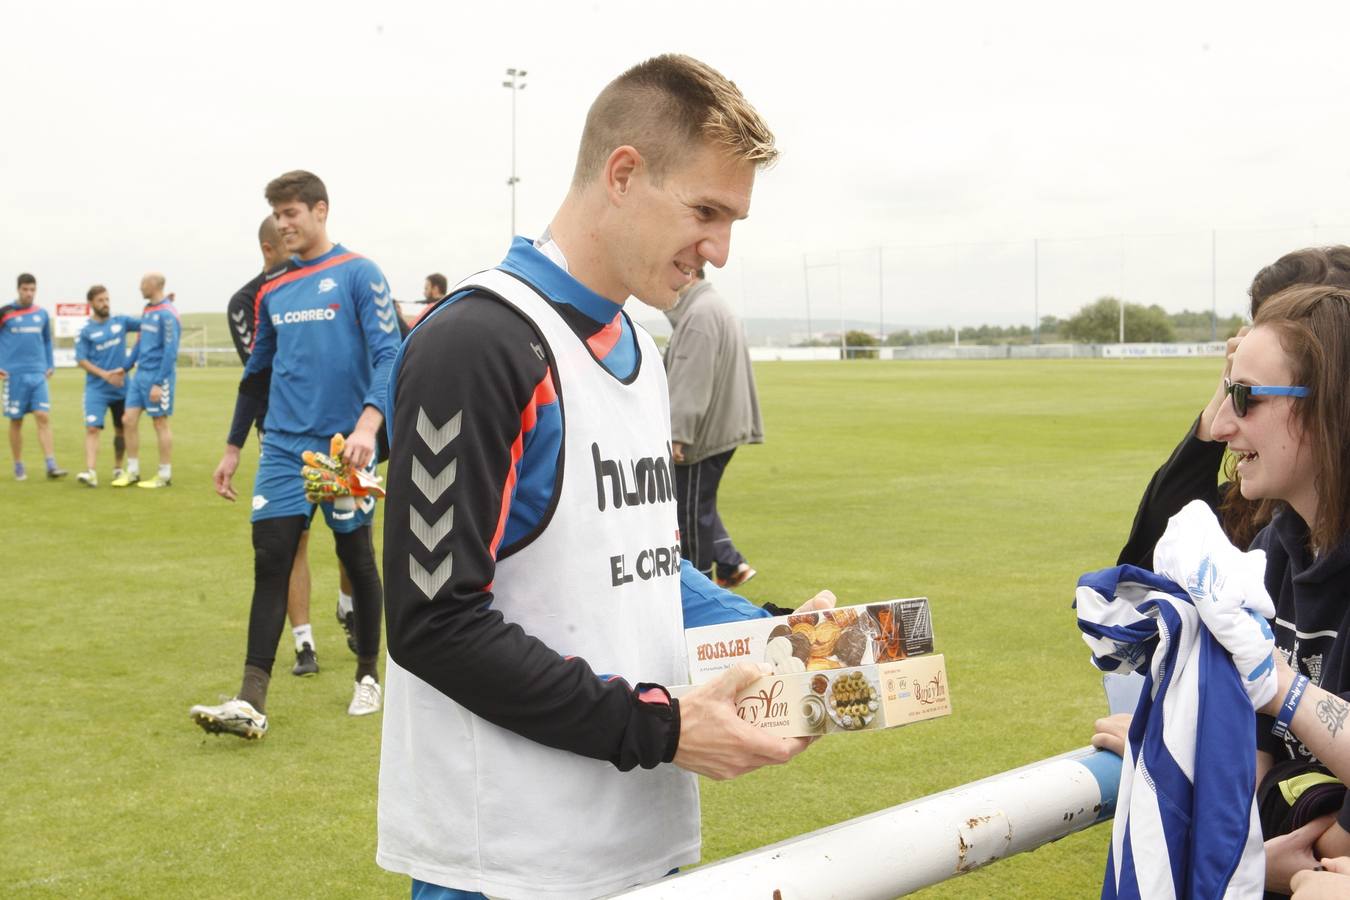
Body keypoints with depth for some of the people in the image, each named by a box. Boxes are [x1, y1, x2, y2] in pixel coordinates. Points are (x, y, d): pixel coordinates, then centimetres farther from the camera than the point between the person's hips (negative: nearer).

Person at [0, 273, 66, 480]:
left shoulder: (42, 314, 10)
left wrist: (49, 366, 13)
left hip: (38, 375, 2)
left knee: (43, 417, -8)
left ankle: (51, 465, -10)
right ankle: (18, 467, 15)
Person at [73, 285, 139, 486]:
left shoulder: (121, 322, 4)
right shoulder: (86, 331, -3)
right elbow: (81, 360, -5)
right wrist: (105, 374, -16)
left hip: (121, 387, 3)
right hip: (96, 389, -3)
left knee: (121, 430, 12)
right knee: (92, 428, -16)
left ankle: (117, 468, 28)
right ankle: (91, 472, -24)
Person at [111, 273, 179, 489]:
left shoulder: (167, 314, -15)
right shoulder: (147, 310, 12)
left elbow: (170, 351, -18)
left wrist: (158, 383, -19)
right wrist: (126, 367, 23)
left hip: (157, 376, -8)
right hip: (140, 374, 8)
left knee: (160, 423, 1)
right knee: (128, 420, 6)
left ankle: (165, 475, 10)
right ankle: (132, 472, 15)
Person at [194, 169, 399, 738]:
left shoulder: (358, 275, -5)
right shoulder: (272, 293, 12)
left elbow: (388, 354, -14)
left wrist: (368, 424, -29)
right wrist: (232, 449, 21)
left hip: (343, 447, -4)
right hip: (283, 447, 4)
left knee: (357, 560, 8)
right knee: (270, 562, -5)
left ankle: (367, 678, 26)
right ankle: (251, 703, -8)